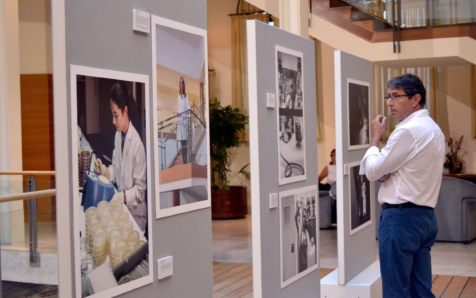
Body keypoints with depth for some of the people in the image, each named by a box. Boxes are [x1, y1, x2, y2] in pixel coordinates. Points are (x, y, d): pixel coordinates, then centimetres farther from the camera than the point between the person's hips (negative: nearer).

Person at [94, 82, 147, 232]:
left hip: (135, 211, -6)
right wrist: (104, 170, -6)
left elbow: (140, 189, -17)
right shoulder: (118, 136, 1)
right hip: (120, 208, 6)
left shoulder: (137, 144, -22)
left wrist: (123, 196, -29)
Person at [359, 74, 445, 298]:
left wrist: (375, 138, 2)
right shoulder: (433, 128, 16)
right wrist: (387, 173, 3)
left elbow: (372, 171, -12)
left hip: (401, 218, -10)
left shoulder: (408, 130, -16)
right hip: (425, 217, 10)